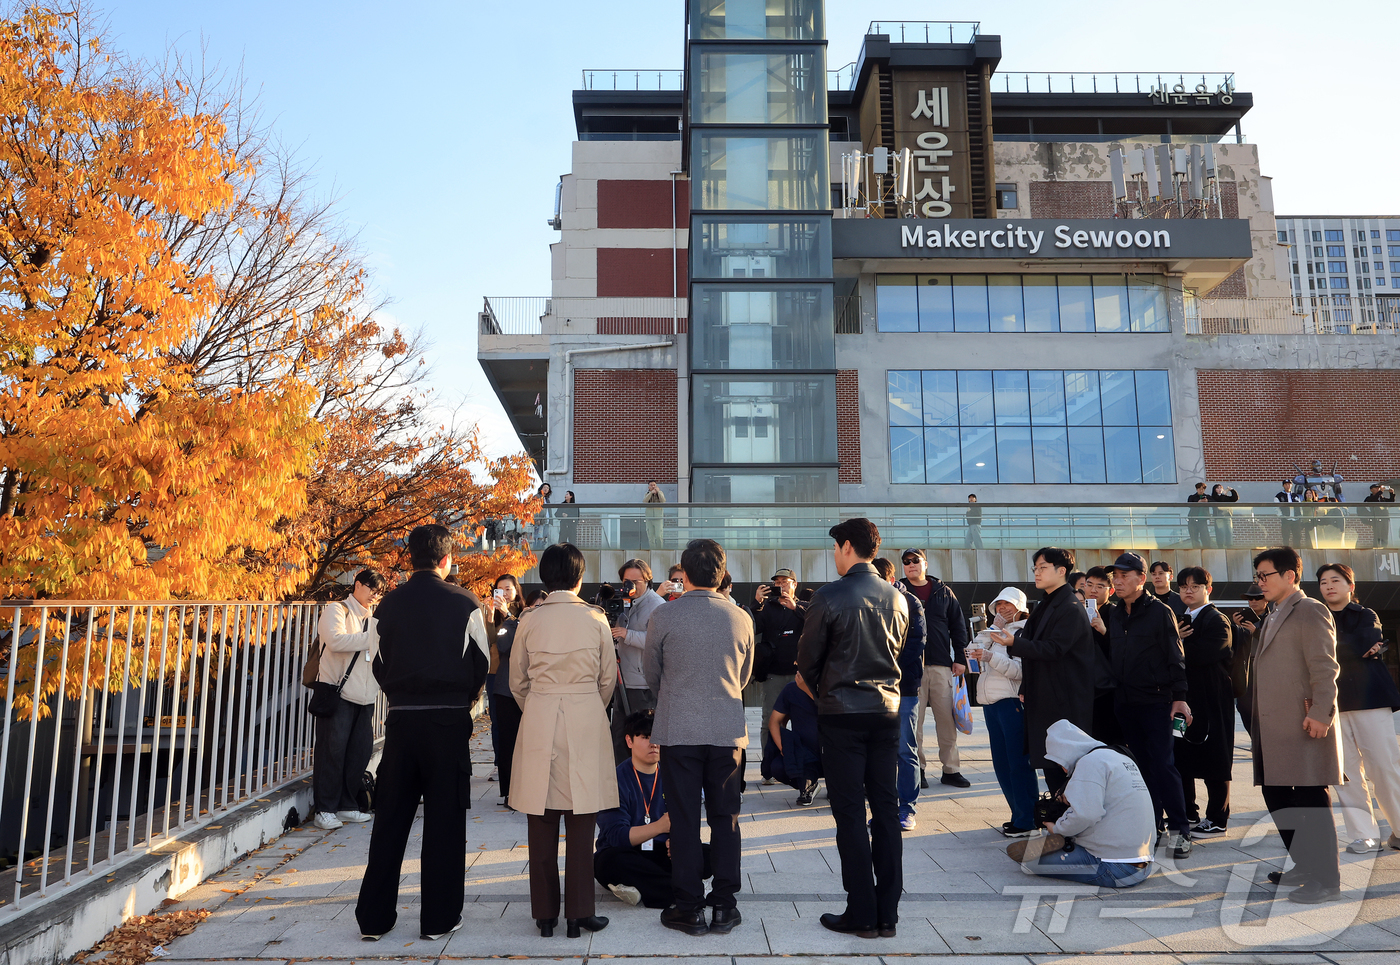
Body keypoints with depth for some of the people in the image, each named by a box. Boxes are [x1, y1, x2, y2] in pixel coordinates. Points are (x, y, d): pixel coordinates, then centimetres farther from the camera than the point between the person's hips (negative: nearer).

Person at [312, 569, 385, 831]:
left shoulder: (373, 619, 21)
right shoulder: (336, 611, -2)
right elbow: (336, 640, -20)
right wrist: (371, 637, -15)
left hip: (364, 695, 7)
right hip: (338, 692, -7)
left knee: (361, 750, 5)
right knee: (333, 750, -5)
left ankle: (347, 805, 16)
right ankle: (324, 810, 4)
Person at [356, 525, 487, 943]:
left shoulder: (389, 603, 2)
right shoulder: (465, 603, -6)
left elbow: (379, 664, 7)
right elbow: (482, 663, -3)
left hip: (401, 717, 3)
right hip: (449, 719, -3)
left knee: (390, 817, 12)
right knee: (444, 818, 6)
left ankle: (374, 917, 19)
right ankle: (439, 918, 12)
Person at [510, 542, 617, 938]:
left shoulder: (530, 620, -1)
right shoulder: (595, 618, -3)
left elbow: (517, 681, 6)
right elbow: (608, 678, 4)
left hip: (538, 723, 1)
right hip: (586, 720, -1)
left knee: (542, 822, 9)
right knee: (580, 822, 6)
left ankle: (545, 914, 16)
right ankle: (579, 913, 11)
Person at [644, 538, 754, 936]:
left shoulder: (663, 617, -7)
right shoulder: (741, 618, -1)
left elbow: (652, 677, 6)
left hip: (679, 730, -2)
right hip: (728, 729, 2)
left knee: (684, 819, 6)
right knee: (725, 817, 11)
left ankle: (689, 908, 13)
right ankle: (724, 906, 17)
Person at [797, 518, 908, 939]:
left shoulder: (828, 597, -11)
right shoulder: (896, 597, 5)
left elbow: (807, 660, -3)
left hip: (842, 715, -5)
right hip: (887, 711, 5)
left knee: (850, 814, 2)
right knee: (886, 811, 9)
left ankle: (862, 914, 7)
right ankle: (887, 914, 15)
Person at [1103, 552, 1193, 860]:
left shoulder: (1160, 612, -5)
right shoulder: (1113, 615, 11)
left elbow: (1175, 657, -7)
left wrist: (1179, 697, -11)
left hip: (1156, 701, -5)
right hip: (1124, 702, 5)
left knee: (1163, 764, -6)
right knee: (1141, 765, 10)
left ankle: (1179, 828, 3)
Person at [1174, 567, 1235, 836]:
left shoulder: (1217, 621, -7)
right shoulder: (1181, 620, 16)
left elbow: (1202, 654, -22)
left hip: (1211, 701, -7)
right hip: (1183, 698, 7)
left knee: (1214, 760, 0)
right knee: (1181, 757, 11)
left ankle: (1217, 819, 11)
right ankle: (1188, 814, 23)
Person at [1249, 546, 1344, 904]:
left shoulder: (1311, 611, -8)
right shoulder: (1272, 618, 19)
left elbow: (1325, 668, -15)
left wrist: (1321, 714, -21)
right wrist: (1256, 725, 18)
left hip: (1303, 726, -9)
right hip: (1274, 728, 9)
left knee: (1311, 801, -3)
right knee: (1276, 797, 15)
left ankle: (1327, 880, 7)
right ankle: (1305, 866, 28)